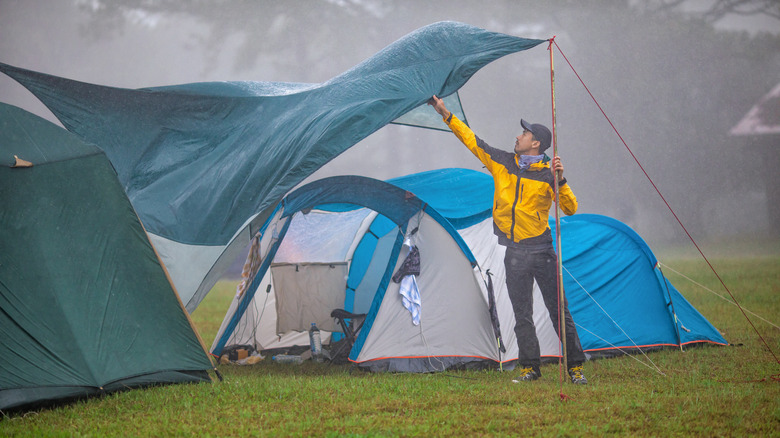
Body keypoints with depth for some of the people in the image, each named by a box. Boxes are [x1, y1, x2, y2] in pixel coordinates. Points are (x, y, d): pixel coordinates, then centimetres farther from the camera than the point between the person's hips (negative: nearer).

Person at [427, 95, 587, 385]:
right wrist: (446, 115, 8)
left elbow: (570, 208, -7)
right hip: (515, 254, 4)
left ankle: (575, 367, 3)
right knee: (522, 315, 5)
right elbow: (471, 140, 10)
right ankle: (530, 368, 12)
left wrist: (560, 181, -20)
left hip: (541, 249, -4)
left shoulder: (548, 175, -5)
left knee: (558, 310, -2)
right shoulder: (502, 163, 6)